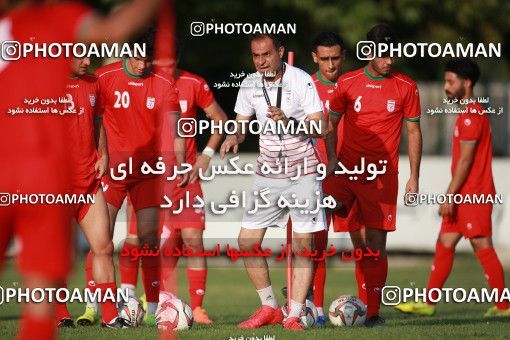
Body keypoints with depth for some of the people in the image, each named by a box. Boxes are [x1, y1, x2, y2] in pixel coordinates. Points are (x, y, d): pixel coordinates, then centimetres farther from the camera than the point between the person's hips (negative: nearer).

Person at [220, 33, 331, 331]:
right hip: (268, 173, 5)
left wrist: (288, 122, -32)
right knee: (247, 241, -1)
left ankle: (294, 315, 1)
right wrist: (234, 137, -10)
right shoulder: (250, 84, 3)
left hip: (303, 172, -5)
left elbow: (321, 128, -16)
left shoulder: (301, 80, -11)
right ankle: (269, 308, 12)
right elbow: (242, 122, 13)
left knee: (303, 245, -5)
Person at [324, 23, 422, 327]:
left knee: (376, 244, -2)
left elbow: (414, 132, 7)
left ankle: (373, 312, 4)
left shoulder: (406, 87, 3)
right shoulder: (347, 83, 4)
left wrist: (414, 177, 2)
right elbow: (331, 125, 11)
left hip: (383, 175, -1)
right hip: (347, 169, 1)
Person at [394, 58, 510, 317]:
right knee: (444, 245, 9)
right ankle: (429, 303, 11)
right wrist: (452, 196, 22)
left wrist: (450, 196, -18)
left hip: (474, 194, -10)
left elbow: (465, 160, -18)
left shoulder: (472, 115, -14)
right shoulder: (467, 114, 17)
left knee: (482, 246, -7)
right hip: (464, 195, 10)